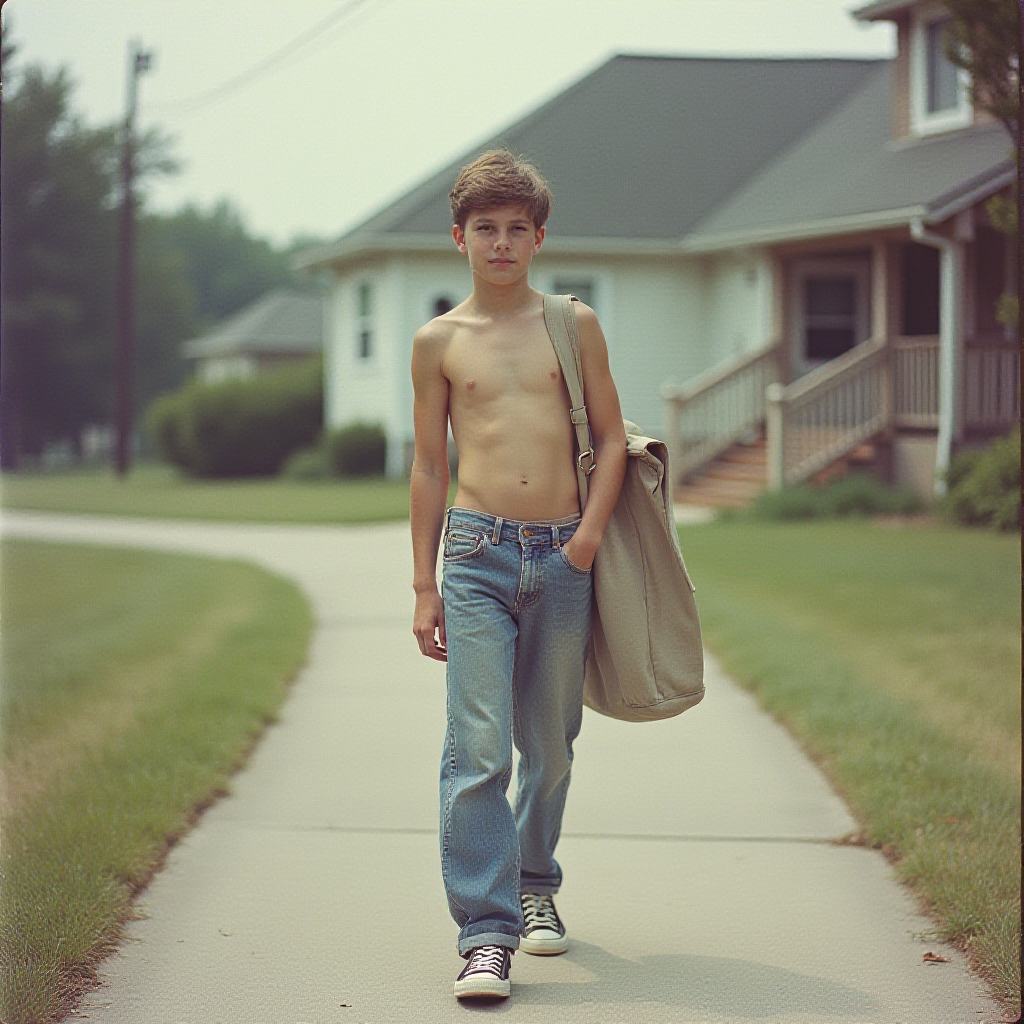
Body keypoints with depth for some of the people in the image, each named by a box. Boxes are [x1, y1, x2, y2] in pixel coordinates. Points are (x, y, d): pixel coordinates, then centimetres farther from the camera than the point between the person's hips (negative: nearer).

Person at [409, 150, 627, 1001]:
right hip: (478, 553, -1)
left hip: (562, 557, 1)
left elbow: (612, 437, 9)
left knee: (551, 743, 12)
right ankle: (486, 931, -11)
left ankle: (536, 883, 34)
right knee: (477, 747, -11)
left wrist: (591, 533, -5)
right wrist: (424, 587, 7)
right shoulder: (439, 341, 6)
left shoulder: (574, 325, 7)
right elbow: (429, 467, 10)